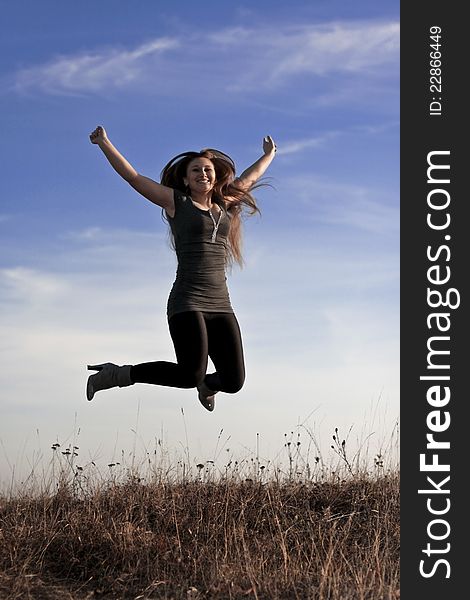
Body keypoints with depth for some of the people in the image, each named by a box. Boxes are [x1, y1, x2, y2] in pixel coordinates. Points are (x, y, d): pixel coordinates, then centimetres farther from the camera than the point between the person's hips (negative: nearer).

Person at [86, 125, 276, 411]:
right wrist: (105, 143, -2)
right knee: (190, 375, -20)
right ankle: (118, 375, -1)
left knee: (234, 381, -2)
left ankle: (207, 385, 36)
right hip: (187, 304, -5)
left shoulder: (223, 205, 19)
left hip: (221, 306, 5)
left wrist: (269, 154, 49)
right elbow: (134, 177, 3)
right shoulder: (176, 202, 6)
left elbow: (248, 179, 36)